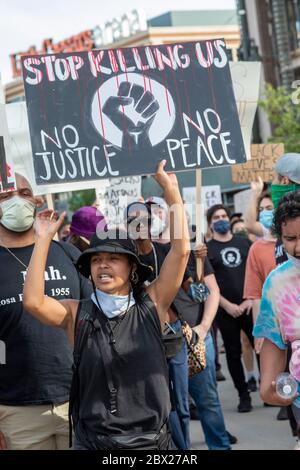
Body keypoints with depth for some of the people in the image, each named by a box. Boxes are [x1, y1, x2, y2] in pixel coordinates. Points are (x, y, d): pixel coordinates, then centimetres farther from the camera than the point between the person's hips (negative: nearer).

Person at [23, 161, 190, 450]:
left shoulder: (151, 304, -1)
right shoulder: (76, 314, -2)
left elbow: (181, 250, -10)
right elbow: (33, 301, -21)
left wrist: (172, 191, -12)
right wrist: (43, 240, -17)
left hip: (151, 439, 0)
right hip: (92, 441, 0)